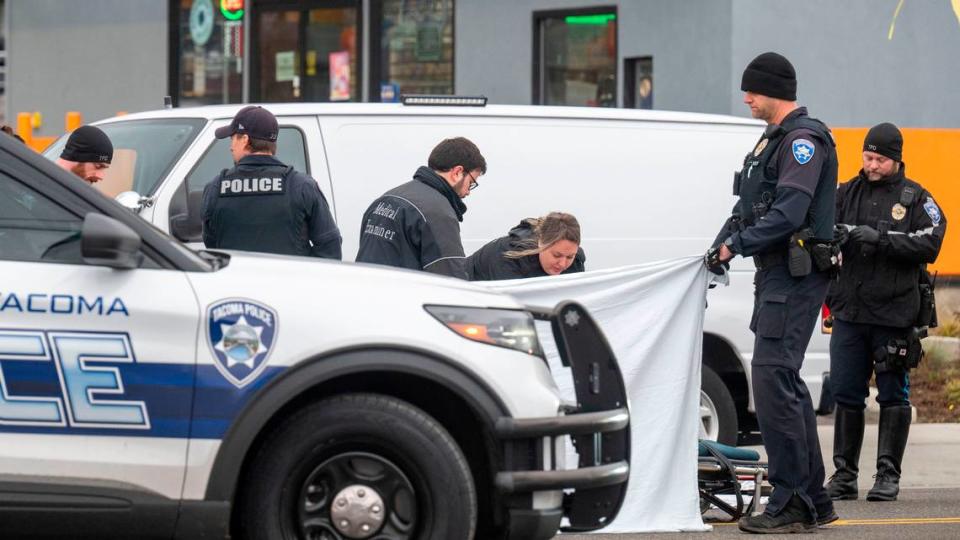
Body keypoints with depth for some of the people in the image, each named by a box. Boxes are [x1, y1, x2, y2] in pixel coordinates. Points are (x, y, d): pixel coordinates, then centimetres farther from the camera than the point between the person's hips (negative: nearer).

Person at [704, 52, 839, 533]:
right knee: (785, 383, 13)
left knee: (772, 380, -15)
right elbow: (749, 208, 21)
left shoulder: (804, 140, -13)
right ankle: (813, 500, 19)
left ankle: (791, 504, -14)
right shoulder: (773, 140, 20)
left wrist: (737, 246, -17)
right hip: (777, 276, 11)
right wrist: (723, 244, 4)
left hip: (796, 277, -11)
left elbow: (789, 213, -22)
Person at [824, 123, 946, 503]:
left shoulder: (915, 199, 2)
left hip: (895, 314, -3)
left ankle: (888, 475, 7)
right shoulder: (847, 193, 11)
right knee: (845, 395, 4)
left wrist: (880, 238, -19)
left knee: (893, 395, 2)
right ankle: (844, 475, 11)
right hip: (849, 313, 3)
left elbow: (929, 245, -10)